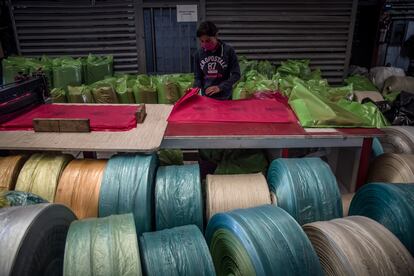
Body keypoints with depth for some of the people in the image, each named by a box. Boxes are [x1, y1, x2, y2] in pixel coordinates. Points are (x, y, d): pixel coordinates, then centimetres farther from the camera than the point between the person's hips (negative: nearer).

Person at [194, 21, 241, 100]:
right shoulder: (199, 53, 0)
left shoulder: (228, 50, -9)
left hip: (224, 97, -2)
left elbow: (236, 74, -9)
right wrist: (196, 87, -13)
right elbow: (197, 76, 7)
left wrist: (220, 87, -20)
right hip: (206, 97, 2)